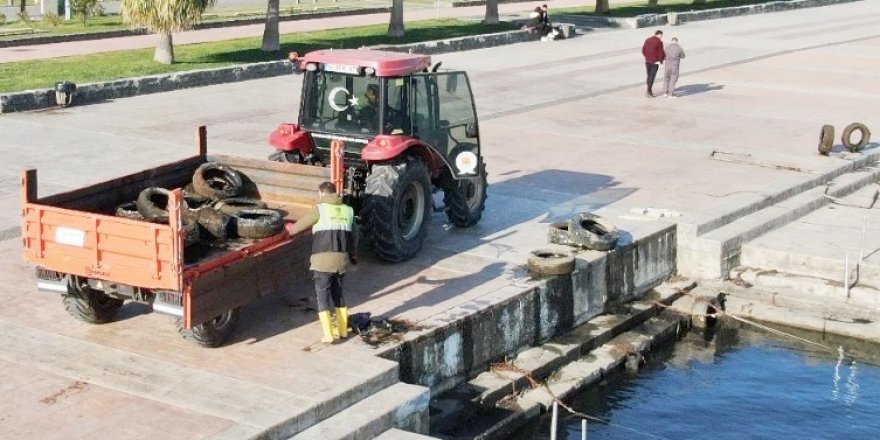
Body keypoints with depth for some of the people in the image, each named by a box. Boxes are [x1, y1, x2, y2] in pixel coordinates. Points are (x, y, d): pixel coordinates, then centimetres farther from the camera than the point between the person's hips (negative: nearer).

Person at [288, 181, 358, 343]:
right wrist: (353, 255, 36)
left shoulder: (320, 209, -4)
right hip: (341, 259, 5)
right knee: (338, 293, 20)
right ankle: (342, 329, 27)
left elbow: (300, 225, 2)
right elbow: (354, 235, 21)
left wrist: (291, 230, 24)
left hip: (323, 259, -5)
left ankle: (328, 334, -5)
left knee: (323, 295, 0)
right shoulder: (347, 210, 12)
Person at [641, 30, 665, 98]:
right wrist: (660, 60, 1)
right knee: (652, 76, -3)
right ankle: (648, 91, -7)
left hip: (647, 61, 6)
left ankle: (650, 90, 18)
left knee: (649, 76, 15)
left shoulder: (648, 40, 8)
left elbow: (643, 50, 10)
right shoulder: (659, 42, -11)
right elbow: (661, 52, -12)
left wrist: (647, 57, 15)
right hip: (655, 62, -6)